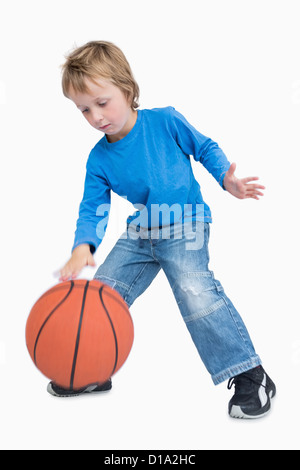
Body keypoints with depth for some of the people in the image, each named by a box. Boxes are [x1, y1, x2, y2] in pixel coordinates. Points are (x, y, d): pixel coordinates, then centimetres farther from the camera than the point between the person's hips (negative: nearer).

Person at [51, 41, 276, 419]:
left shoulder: (165, 121, -11)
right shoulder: (99, 160, -2)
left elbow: (205, 148, 1)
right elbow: (93, 210, -6)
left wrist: (227, 179, -18)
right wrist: (83, 247, -26)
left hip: (185, 226, -5)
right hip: (140, 233, 6)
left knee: (195, 289, -27)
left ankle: (251, 377, -15)